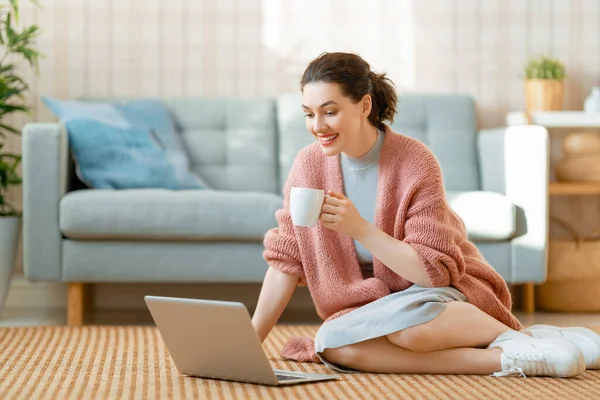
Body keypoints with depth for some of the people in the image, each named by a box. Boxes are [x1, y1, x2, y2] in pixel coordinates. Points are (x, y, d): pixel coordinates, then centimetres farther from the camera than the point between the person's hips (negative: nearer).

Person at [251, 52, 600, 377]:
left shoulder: (415, 162, -17)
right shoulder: (309, 165, -4)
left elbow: (435, 270, -20)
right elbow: (286, 260, 2)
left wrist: (359, 228, -30)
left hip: (441, 293, -5)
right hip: (367, 308, 5)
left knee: (407, 319, -40)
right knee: (331, 344, -31)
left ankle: (521, 340, -14)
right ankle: (504, 360, -24)